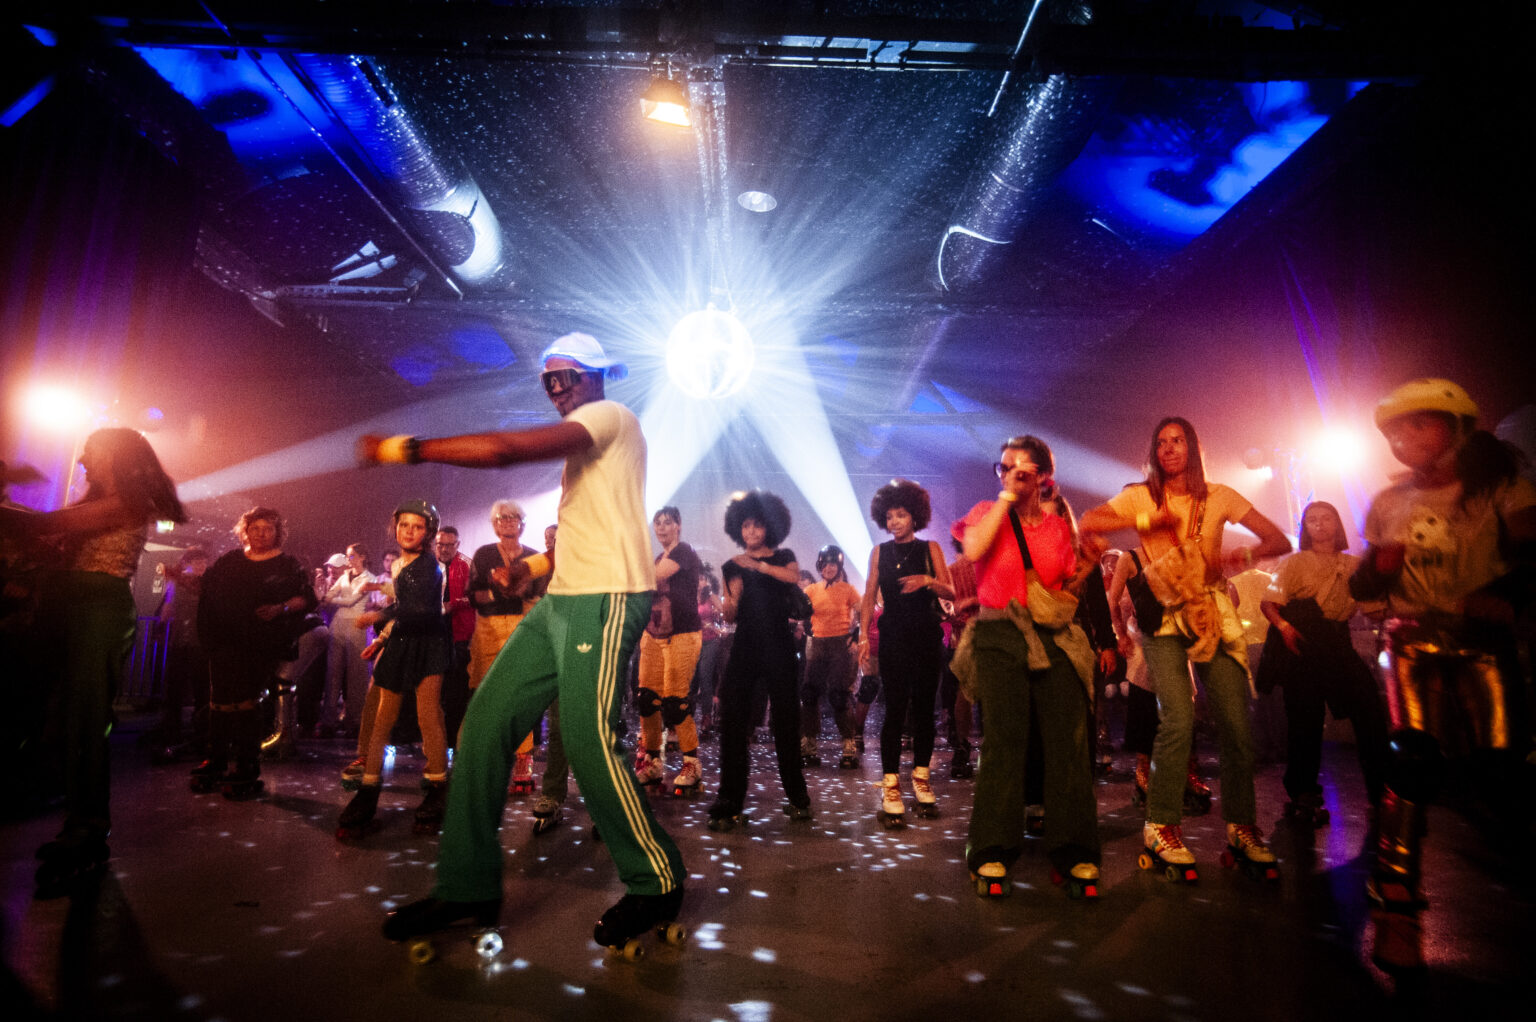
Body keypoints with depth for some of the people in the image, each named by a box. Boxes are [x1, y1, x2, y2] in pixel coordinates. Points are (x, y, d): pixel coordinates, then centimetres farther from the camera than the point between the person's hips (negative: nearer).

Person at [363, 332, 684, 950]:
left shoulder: (611, 415, -5)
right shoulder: (582, 439, 27)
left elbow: (502, 449, -17)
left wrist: (408, 449, -10)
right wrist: (552, 558, 17)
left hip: (605, 598, -10)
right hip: (560, 600, 10)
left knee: (587, 740, -13)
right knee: (486, 720, 2)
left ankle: (656, 882, 8)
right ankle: (468, 886, 13)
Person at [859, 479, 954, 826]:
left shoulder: (930, 548, 7)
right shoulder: (880, 552, 9)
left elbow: (950, 593, 1)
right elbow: (869, 598, 5)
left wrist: (928, 581, -18)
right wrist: (864, 635, -6)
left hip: (927, 636, 1)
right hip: (893, 637, -1)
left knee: (924, 707, 5)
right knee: (896, 708, -7)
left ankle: (921, 778, 19)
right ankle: (890, 787, -3)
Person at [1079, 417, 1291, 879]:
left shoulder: (1218, 496, 8)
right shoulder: (1140, 496, 4)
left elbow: (1280, 540, 6)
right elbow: (1087, 524, -8)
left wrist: (1242, 554, -14)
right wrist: (1146, 521, -15)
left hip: (1214, 615, 2)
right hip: (1164, 617, -2)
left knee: (1236, 723, -3)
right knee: (1178, 719, -16)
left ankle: (1242, 828, 16)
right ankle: (1162, 825, -1)